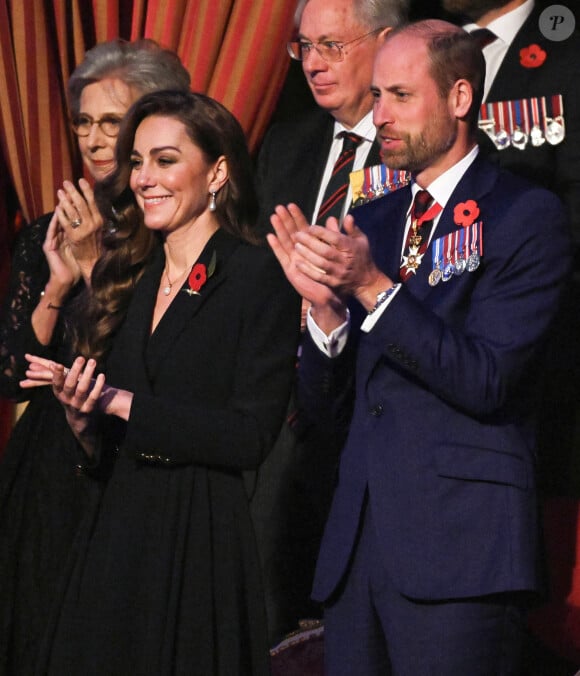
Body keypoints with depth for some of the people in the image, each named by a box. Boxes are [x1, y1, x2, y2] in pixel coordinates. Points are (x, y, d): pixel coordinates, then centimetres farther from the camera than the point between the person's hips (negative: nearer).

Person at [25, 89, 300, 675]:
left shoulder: (260, 276, -7)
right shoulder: (126, 278, 11)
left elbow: (250, 438, -15)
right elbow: (99, 447, 13)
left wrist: (121, 403, -15)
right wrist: (79, 412, -9)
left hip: (205, 543, -5)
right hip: (118, 537, 6)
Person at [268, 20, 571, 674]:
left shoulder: (527, 215, -3)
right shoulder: (368, 223, 15)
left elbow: (486, 380, -13)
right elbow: (327, 406, 12)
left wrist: (373, 287, -18)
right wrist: (324, 302, -6)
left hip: (461, 546, -6)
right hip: (358, 543, 6)